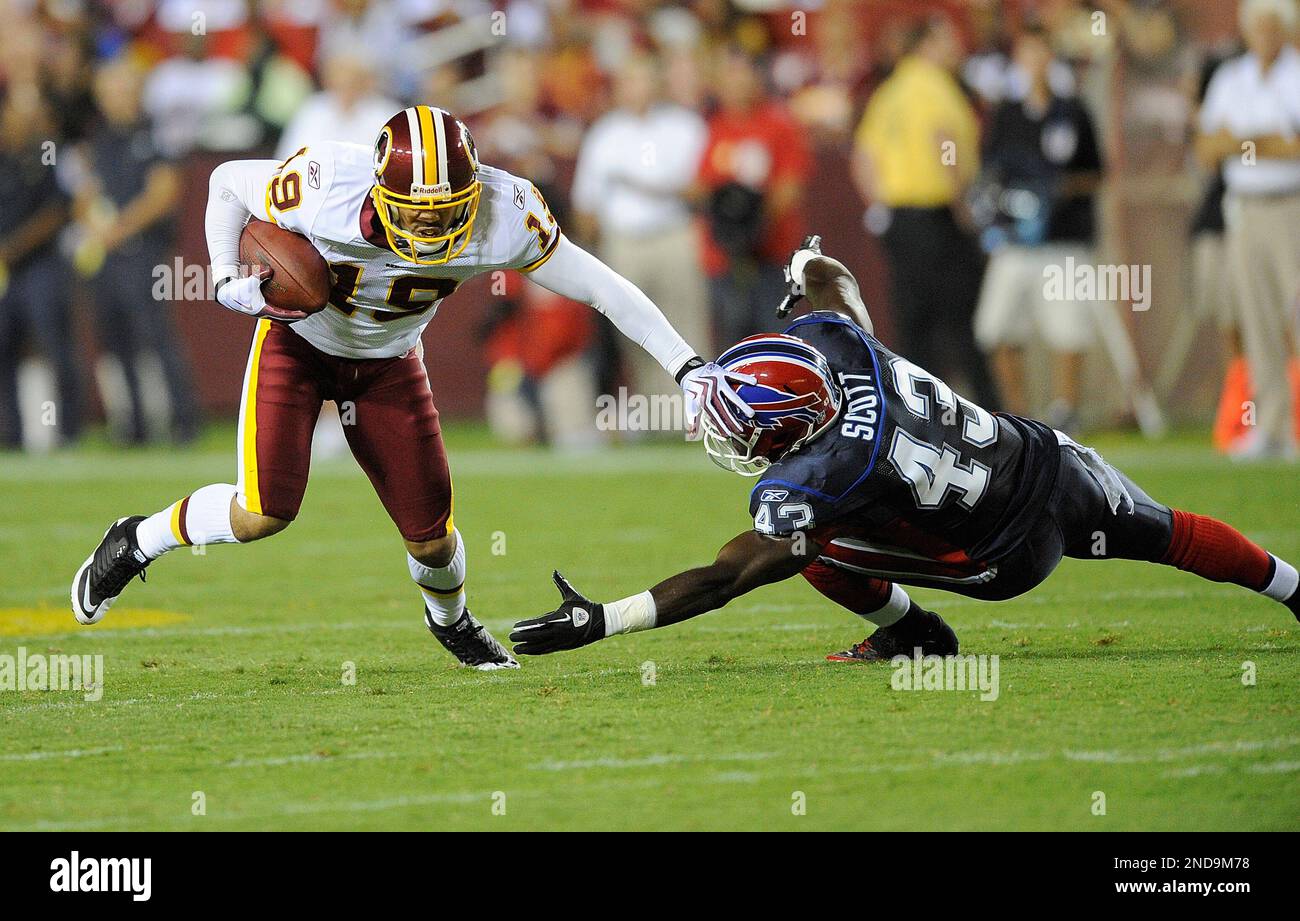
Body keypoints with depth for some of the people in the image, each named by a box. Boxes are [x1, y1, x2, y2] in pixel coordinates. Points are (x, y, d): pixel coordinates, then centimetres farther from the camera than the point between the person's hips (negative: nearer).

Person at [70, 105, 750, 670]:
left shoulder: (503, 218, -31)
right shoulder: (323, 190, -36)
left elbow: (602, 288, -21)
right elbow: (227, 181, -15)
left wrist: (688, 366, -23)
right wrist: (229, 283, -24)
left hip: (387, 363, 2)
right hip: (297, 341, -2)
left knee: (430, 531, 2)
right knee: (264, 512, -18)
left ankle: (449, 619, 38)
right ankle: (137, 542, 9)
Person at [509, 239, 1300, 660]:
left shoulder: (815, 483, -33)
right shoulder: (833, 336, -17)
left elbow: (721, 581, -30)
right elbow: (833, 275, 8)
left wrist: (600, 621, -29)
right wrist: (808, 267, 32)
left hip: (1015, 555, -6)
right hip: (1050, 458, 6)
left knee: (811, 548, -1)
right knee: (1160, 534, 30)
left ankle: (910, 632, 17)